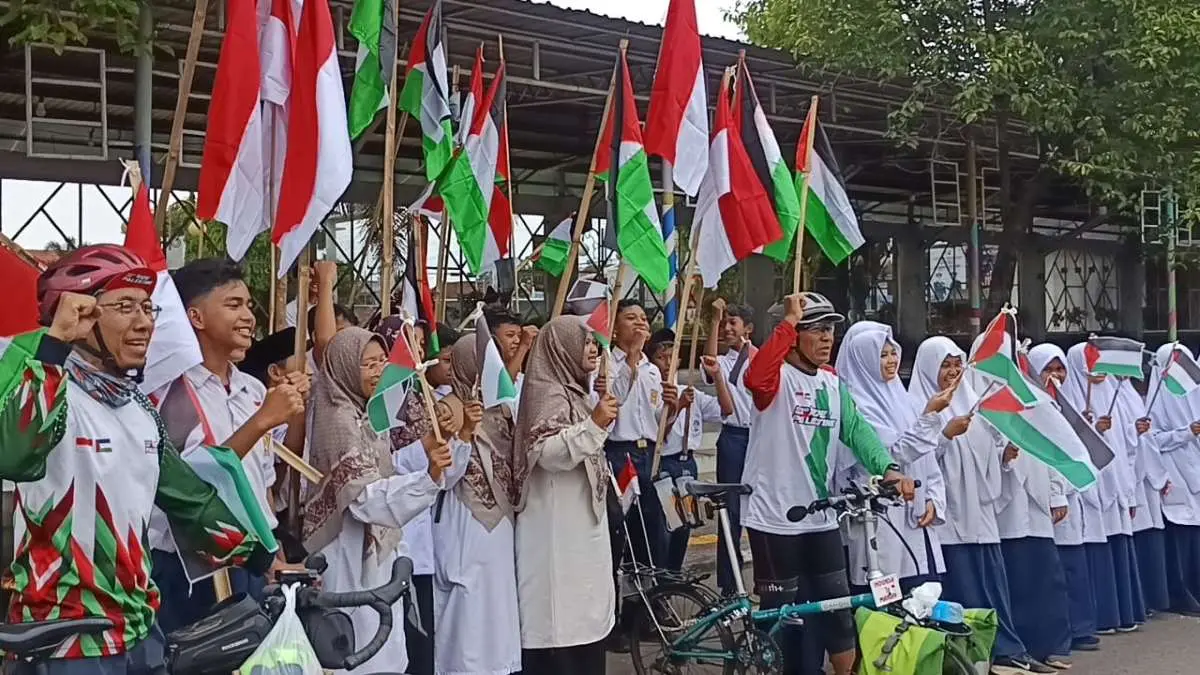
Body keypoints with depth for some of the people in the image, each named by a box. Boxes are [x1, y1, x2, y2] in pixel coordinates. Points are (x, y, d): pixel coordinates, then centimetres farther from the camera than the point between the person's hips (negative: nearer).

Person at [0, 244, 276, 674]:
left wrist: (264, 558, 16)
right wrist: (55, 340, -34)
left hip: (140, 629, 8)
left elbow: (189, 496, 18)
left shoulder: (141, 409, 10)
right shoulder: (46, 395, -15)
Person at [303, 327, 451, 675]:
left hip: (375, 550, 9)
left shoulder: (363, 413, 9)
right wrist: (429, 476, -41)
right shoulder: (341, 420, -19)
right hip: (354, 556, -9)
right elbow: (367, 497, -28)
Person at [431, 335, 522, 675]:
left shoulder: (500, 408, 10)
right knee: (469, 613, -2)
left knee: (498, 608, 13)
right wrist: (464, 432, -29)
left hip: (500, 525, 7)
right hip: (466, 530, -7)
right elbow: (444, 476, -19)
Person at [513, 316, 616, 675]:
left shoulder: (573, 391, 15)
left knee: (581, 617, 13)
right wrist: (594, 424, -29)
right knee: (559, 620, -8)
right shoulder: (547, 393, -14)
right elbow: (547, 452, -27)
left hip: (578, 528, 10)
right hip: (557, 533, -10)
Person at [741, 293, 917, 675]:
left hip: (821, 518, 6)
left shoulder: (834, 385, 11)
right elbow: (755, 379, -35)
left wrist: (888, 468, -18)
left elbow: (857, 430, -1)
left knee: (837, 609, 12)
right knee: (781, 615, 5)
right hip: (774, 517, -6)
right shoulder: (779, 377, -11)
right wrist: (788, 321, -30)